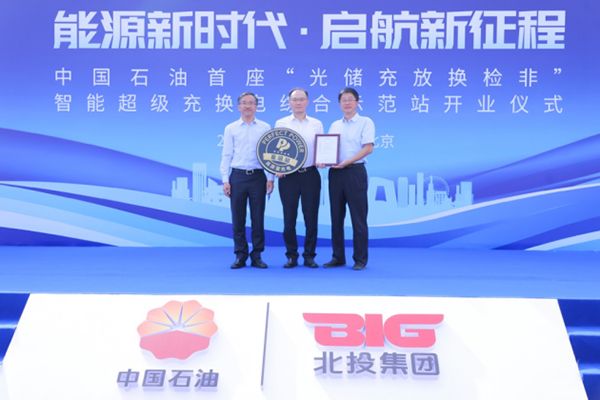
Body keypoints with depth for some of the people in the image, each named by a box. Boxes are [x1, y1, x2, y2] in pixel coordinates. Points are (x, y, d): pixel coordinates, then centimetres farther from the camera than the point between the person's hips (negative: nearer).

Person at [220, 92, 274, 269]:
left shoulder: (265, 128, 7)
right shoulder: (231, 128, 8)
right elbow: (226, 155, 5)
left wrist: (271, 178, -3)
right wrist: (225, 180, -2)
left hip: (258, 176, 0)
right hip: (237, 176, 0)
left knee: (258, 218, 3)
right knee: (238, 218, 3)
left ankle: (257, 255, 12)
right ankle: (240, 255, 12)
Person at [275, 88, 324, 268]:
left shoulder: (317, 124, 10)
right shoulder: (281, 123, 7)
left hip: (310, 174, 1)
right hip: (288, 175, -1)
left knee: (311, 217, 1)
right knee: (289, 217, 1)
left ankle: (309, 255, 12)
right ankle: (291, 256, 12)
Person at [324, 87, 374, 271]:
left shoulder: (365, 122, 1)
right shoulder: (334, 125, 17)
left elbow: (368, 148, -10)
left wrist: (346, 162, -18)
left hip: (355, 172, -5)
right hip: (335, 173, 5)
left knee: (358, 218, -2)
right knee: (336, 217, 8)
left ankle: (360, 259, 6)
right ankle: (338, 257, 17)